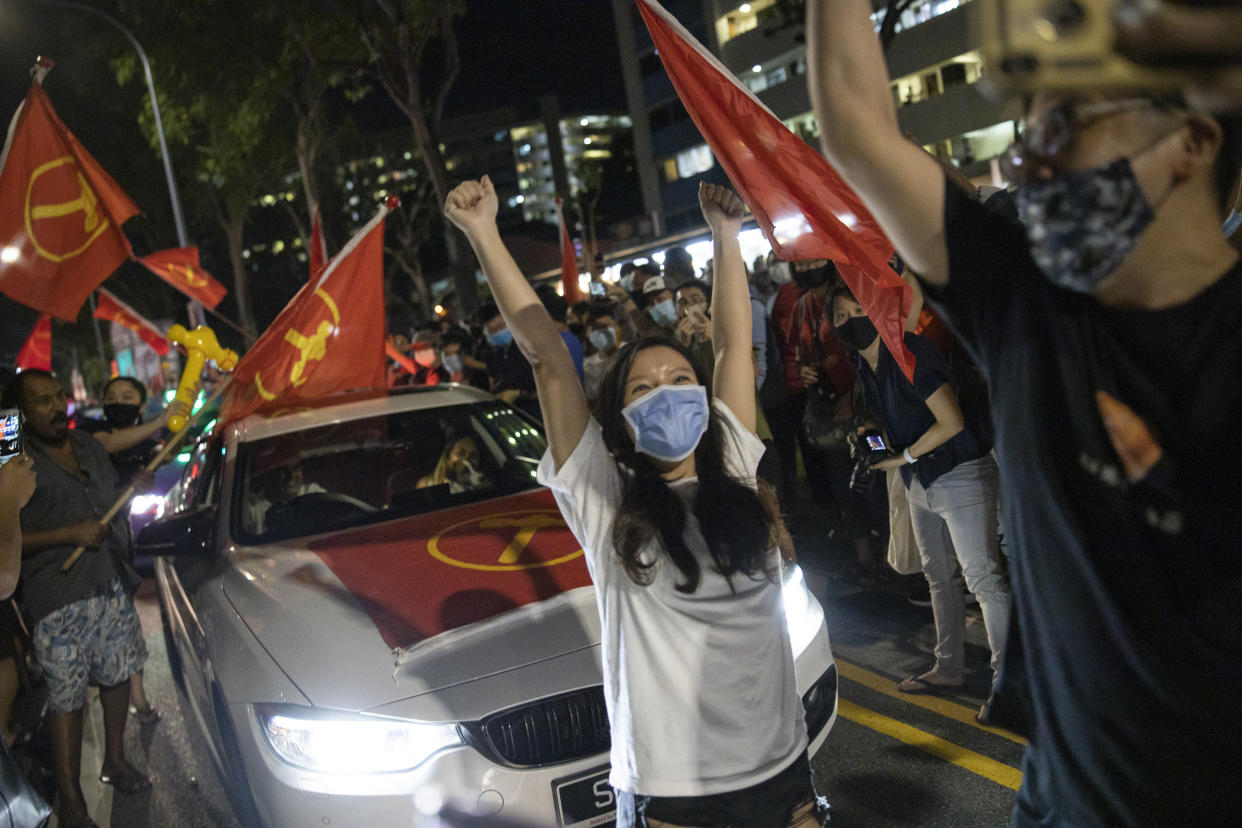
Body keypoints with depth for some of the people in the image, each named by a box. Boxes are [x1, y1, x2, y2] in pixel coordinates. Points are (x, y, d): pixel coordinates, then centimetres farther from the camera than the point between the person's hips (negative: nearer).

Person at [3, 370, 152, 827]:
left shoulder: (89, 446, 11)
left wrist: (135, 487, 4)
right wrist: (71, 534, -21)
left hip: (112, 584, 7)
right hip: (60, 597, -7)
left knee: (117, 674, 16)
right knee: (67, 697, -3)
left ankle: (115, 761, 34)